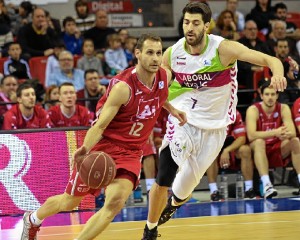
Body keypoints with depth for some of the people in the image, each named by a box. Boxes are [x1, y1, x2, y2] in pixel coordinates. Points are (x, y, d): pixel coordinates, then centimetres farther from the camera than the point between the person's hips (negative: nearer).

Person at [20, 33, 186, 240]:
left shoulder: (165, 76, -6)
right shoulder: (123, 86, -25)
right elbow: (100, 125, -26)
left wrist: (171, 109, 10)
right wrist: (85, 149, -43)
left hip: (131, 152, 4)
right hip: (103, 145, -4)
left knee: (115, 202, -24)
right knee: (70, 202, 13)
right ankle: (33, 220, 43)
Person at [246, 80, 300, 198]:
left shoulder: (283, 108, -4)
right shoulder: (253, 110, -15)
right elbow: (251, 135, -30)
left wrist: (286, 134, -41)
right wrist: (275, 132, -41)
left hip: (278, 151, 3)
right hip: (258, 151, -3)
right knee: (259, 142, -35)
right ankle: (266, 184, -48)